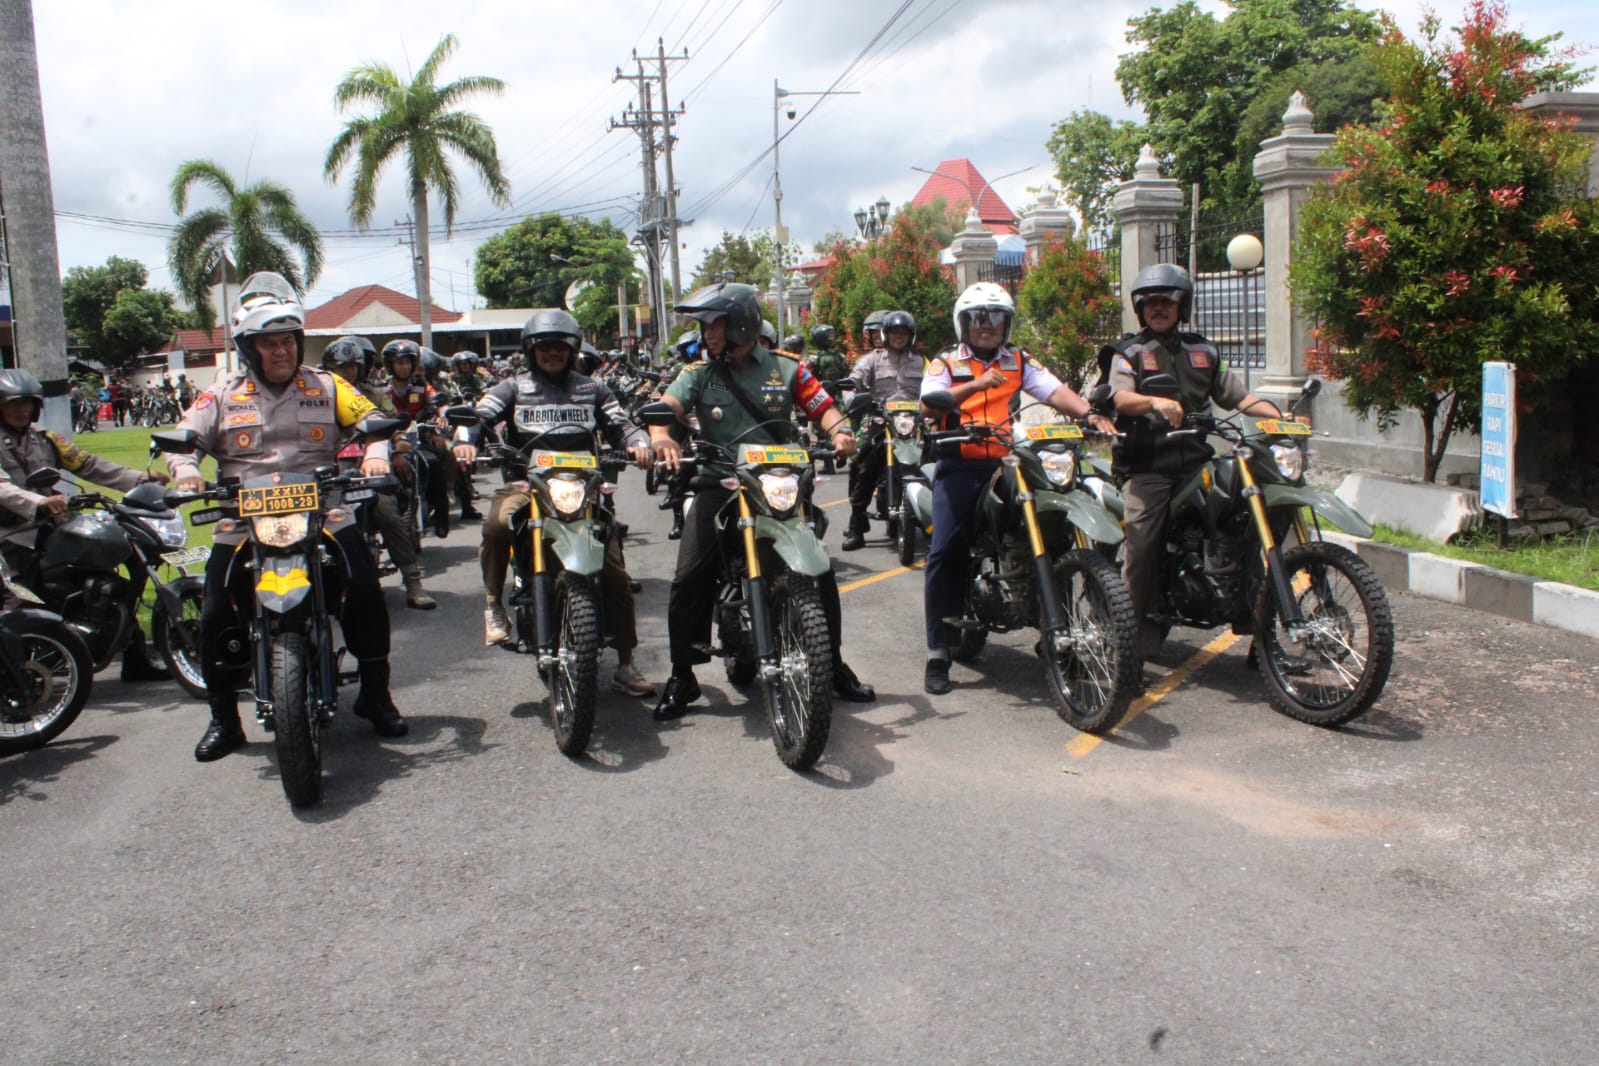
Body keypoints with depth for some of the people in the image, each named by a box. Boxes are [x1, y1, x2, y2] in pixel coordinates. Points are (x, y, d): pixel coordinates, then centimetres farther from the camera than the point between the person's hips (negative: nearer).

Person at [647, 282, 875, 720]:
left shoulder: (785, 369, 7)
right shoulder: (699, 373, 6)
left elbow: (823, 406, 5)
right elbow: (666, 406, -10)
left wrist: (840, 432, -17)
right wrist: (660, 435, -32)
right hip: (719, 487, 0)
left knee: (821, 574, -3)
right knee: (688, 581, -10)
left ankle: (834, 666, 17)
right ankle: (681, 677, 6)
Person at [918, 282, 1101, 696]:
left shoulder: (1020, 363, 17)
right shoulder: (946, 363, 9)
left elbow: (1055, 391, 1)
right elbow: (928, 405, -10)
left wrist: (1089, 413, -19)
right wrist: (976, 385, -23)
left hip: (1007, 467, 3)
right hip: (959, 469, -3)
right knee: (945, 554, -12)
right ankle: (938, 652, -5)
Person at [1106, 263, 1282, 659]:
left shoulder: (1203, 351, 21)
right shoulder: (1129, 352, 8)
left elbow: (1237, 395, 17)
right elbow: (1121, 398, -11)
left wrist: (1280, 416, 0)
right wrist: (1156, 401, -32)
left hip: (1196, 461, 4)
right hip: (1146, 467, -3)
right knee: (1141, 538, -17)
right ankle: (1137, 621, -5)